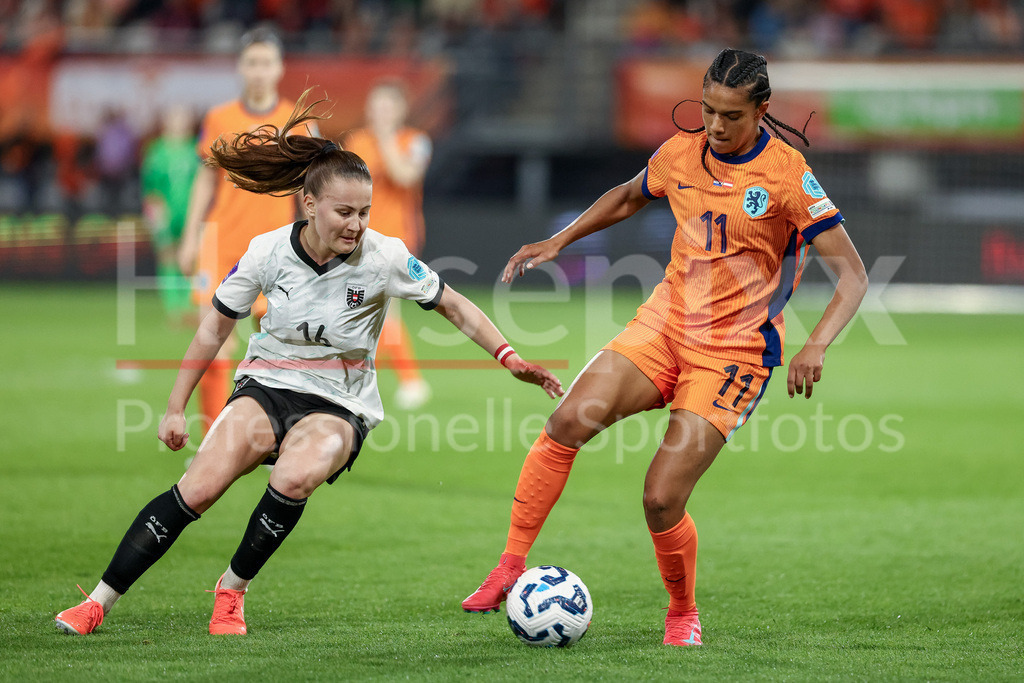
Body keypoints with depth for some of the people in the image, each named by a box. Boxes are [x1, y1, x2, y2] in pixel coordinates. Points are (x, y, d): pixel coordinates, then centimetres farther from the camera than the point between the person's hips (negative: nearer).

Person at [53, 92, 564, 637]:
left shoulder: (383, 257, -13)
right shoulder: (269, 251, -9)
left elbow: (454, 306, 0)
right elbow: (216, 326, 6)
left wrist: (509, 358, -9)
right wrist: (176, 407, 9)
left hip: (339, 405, -1)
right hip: (266, 386, 1)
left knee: (295, 477, -35)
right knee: (199, 489, -23)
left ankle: (232, 588, -11)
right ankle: (98, 602, -14)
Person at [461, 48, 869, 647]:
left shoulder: (787, 175, -14)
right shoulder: (681, 154, 2)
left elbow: (853, 274, -16)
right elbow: (629, 197, 26)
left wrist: (816, 346, -30)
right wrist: (558, 242, 18)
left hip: (735, 351, -4)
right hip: (665, 324, 5)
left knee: (662, 499, -14)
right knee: (568, 422, -20)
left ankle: (684, 613, 15)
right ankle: (511, 569, -10)